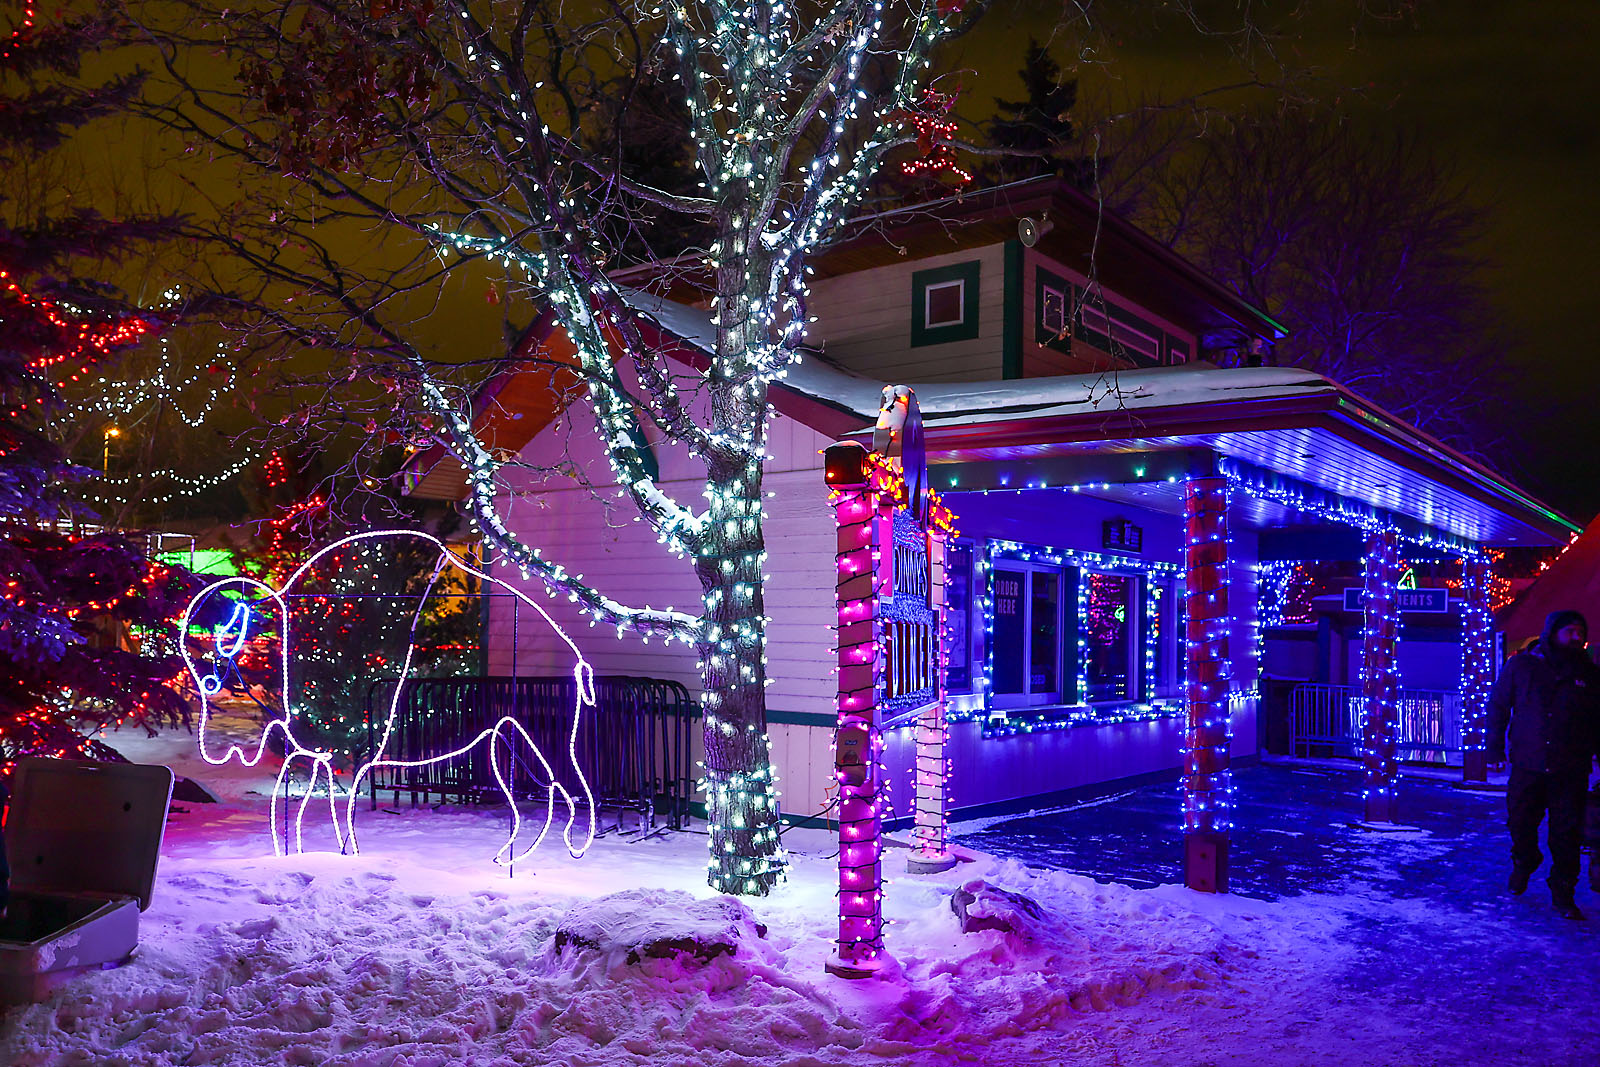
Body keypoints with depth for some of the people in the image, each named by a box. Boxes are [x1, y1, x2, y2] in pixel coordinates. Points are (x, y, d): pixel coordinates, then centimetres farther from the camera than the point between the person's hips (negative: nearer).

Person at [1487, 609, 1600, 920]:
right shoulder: (1522, 665, 2)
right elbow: (1498, 705, 7)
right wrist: (1495, 748, 4)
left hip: (1571, 774, 0)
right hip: (1527, 766, 0)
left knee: (1567, 836, 1)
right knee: (1520, 824, 9)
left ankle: (1563, 895, 14)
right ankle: (1523, 864, 38)